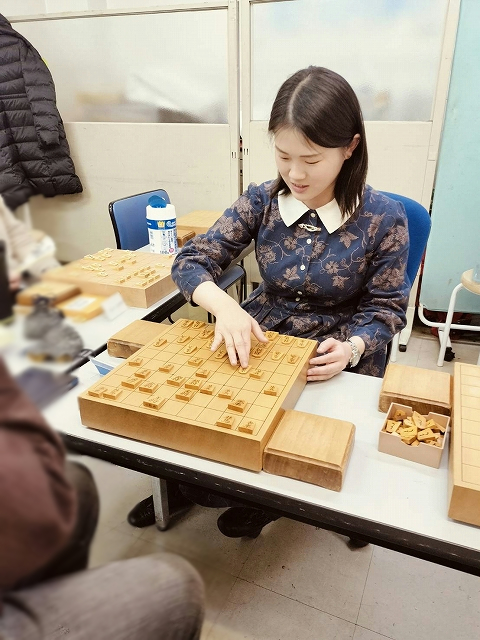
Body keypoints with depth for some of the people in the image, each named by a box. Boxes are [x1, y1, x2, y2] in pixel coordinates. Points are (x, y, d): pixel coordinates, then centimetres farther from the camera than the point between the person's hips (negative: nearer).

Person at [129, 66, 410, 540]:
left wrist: (351, 348, -25)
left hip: (336, 359, -2)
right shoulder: (261, 202, -6)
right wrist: (223, 306, -28)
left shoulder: (383, 218, -12)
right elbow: (191, 262, -6)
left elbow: (385, 307, -3)